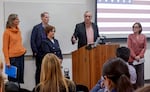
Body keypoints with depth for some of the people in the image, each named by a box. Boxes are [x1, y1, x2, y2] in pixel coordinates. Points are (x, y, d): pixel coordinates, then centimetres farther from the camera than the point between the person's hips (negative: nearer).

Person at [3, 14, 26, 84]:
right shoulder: (7, 32, -7)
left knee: (20, 77, 8)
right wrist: (7, 61, -12)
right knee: (13, 78, -3)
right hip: (13, 57, -6)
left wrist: (23, 49, 5)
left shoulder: (18, 30, 10)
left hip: (21, 56, 6)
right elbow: (5, 47, -8)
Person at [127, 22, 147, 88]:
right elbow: (129, 47, -5)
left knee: (140, 74, 3)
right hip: (132, 58, -2)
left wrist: (139, 56, -10)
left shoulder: (143, 37, 6)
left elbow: (144, 47, 2)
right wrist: (135, 56, -13)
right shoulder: (130, 36, 0)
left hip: (140, 59, 2)